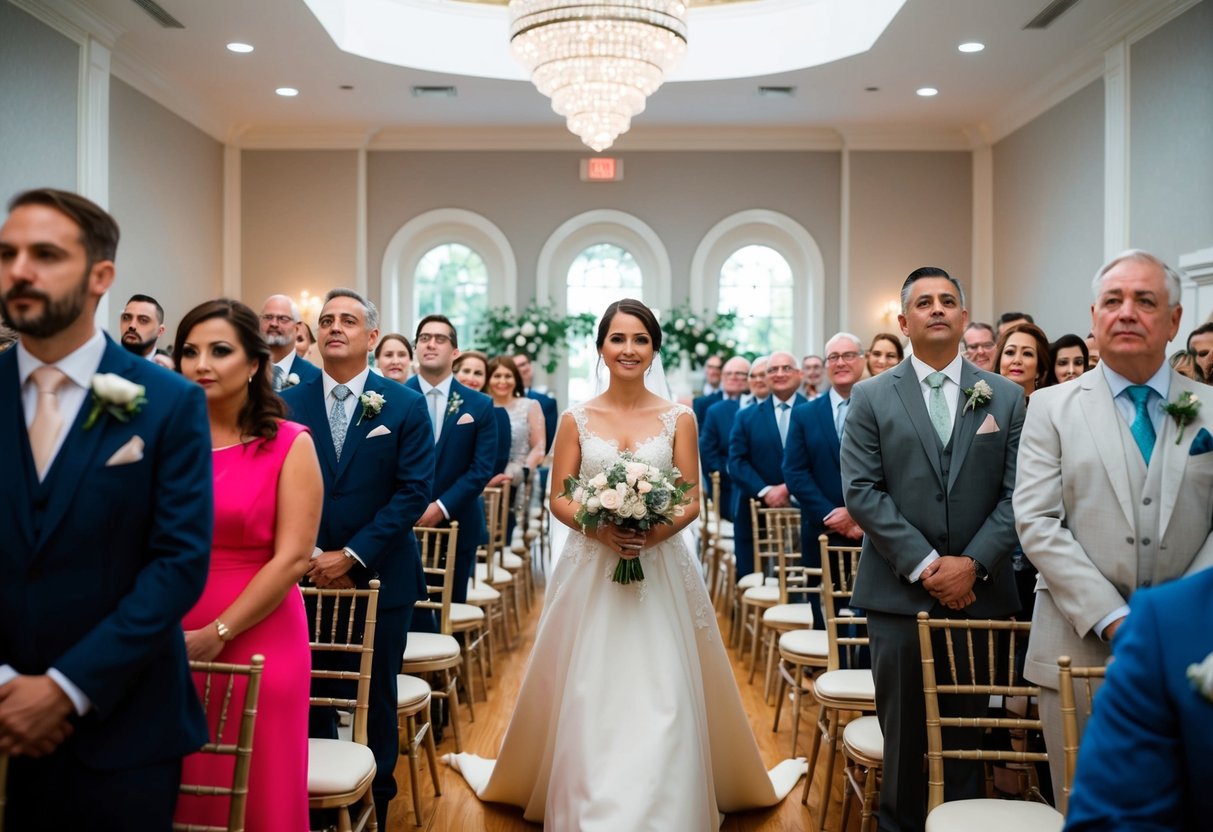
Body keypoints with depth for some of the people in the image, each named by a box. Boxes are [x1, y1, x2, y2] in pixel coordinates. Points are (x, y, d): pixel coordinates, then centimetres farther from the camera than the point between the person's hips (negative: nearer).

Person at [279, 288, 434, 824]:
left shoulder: (406, 406, -3)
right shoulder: (289, 404, 2)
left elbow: (414, 491, -8)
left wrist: (351, 556, -13)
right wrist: (312, 558, -8)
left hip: (379, 578, -1)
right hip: (307, 577, 1)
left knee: (376, 699, 12)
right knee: (310, 697, 7)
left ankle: (373, 805, 28)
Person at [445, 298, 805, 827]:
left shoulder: (679, 418, 2)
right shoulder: (576, 419, 3)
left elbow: (692, 500, 1)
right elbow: (558, 498, 2)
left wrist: (659, 531, -18)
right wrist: (598, 528, -16)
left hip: (662, 569, 0)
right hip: (591, 569, 0)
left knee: (663, 694, 1)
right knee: (587, 694, 3)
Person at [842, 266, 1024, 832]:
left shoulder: (1006, 397, 7)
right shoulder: (871, 397, 2)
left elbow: (1016, 493, 1)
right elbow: (861, 491, -5)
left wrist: (974, 563, -11)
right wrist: (924, 565, -12)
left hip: (979, 591, 1)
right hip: (899, 591, -1)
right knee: (902, 731, 8)